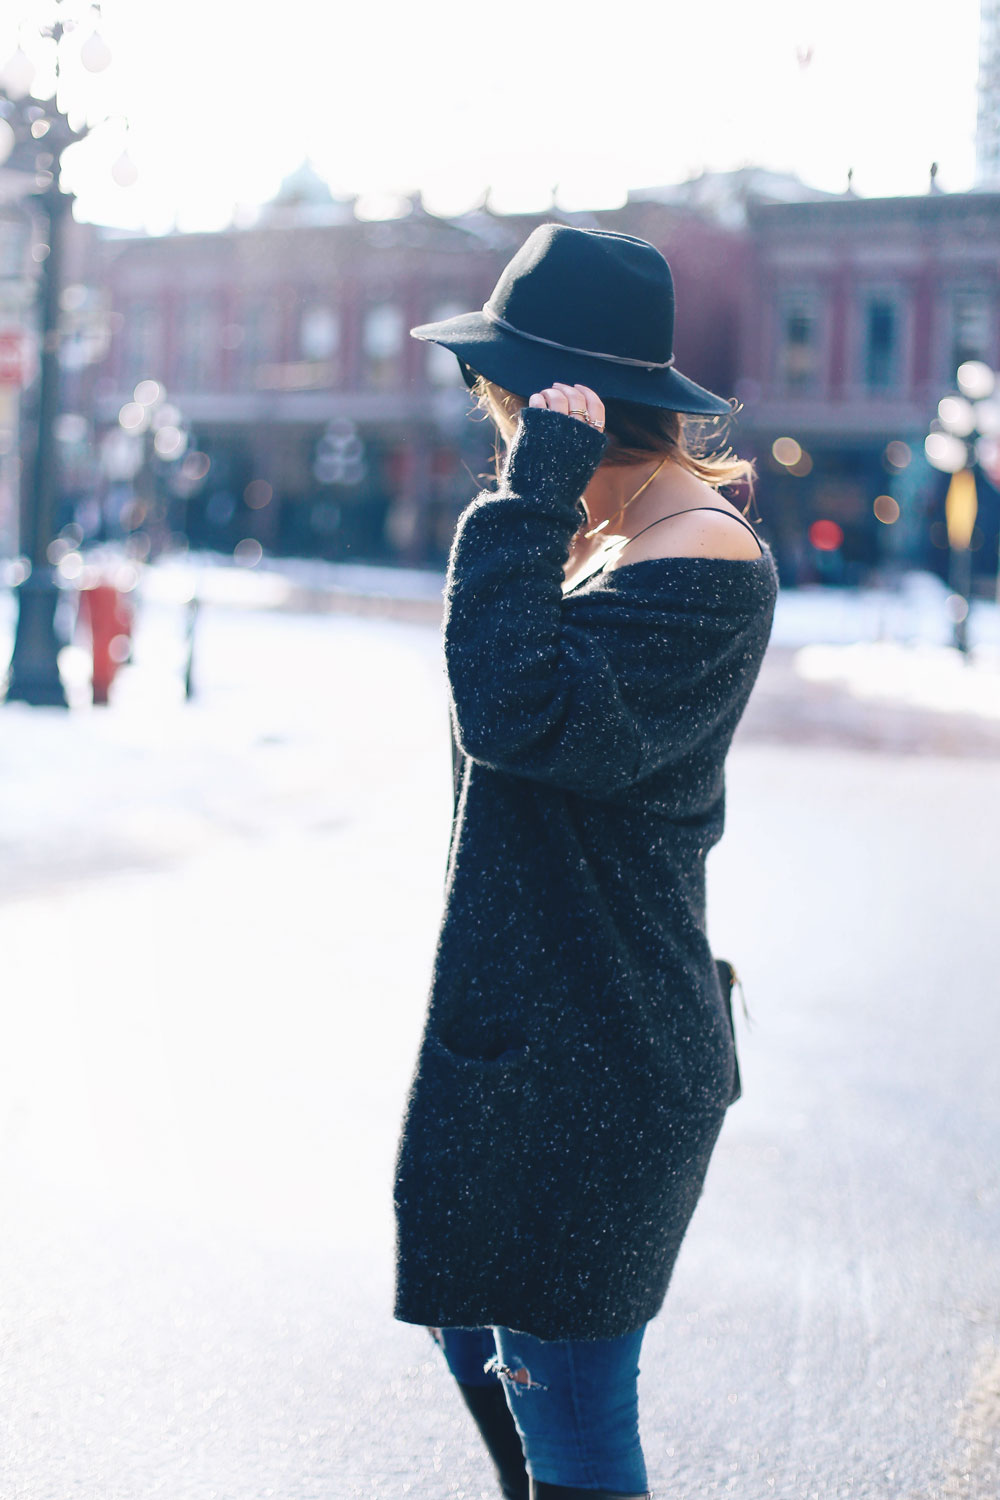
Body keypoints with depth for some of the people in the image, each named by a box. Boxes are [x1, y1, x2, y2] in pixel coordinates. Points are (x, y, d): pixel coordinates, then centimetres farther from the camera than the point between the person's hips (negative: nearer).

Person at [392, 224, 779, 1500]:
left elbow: (518, 715, -32)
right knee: (476, 1336, 24)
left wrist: (531, 501, -26)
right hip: (521, 1037, 10)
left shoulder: (704, 560, -19)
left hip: (595, 1067, -10)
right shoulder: (606, 533, 11)